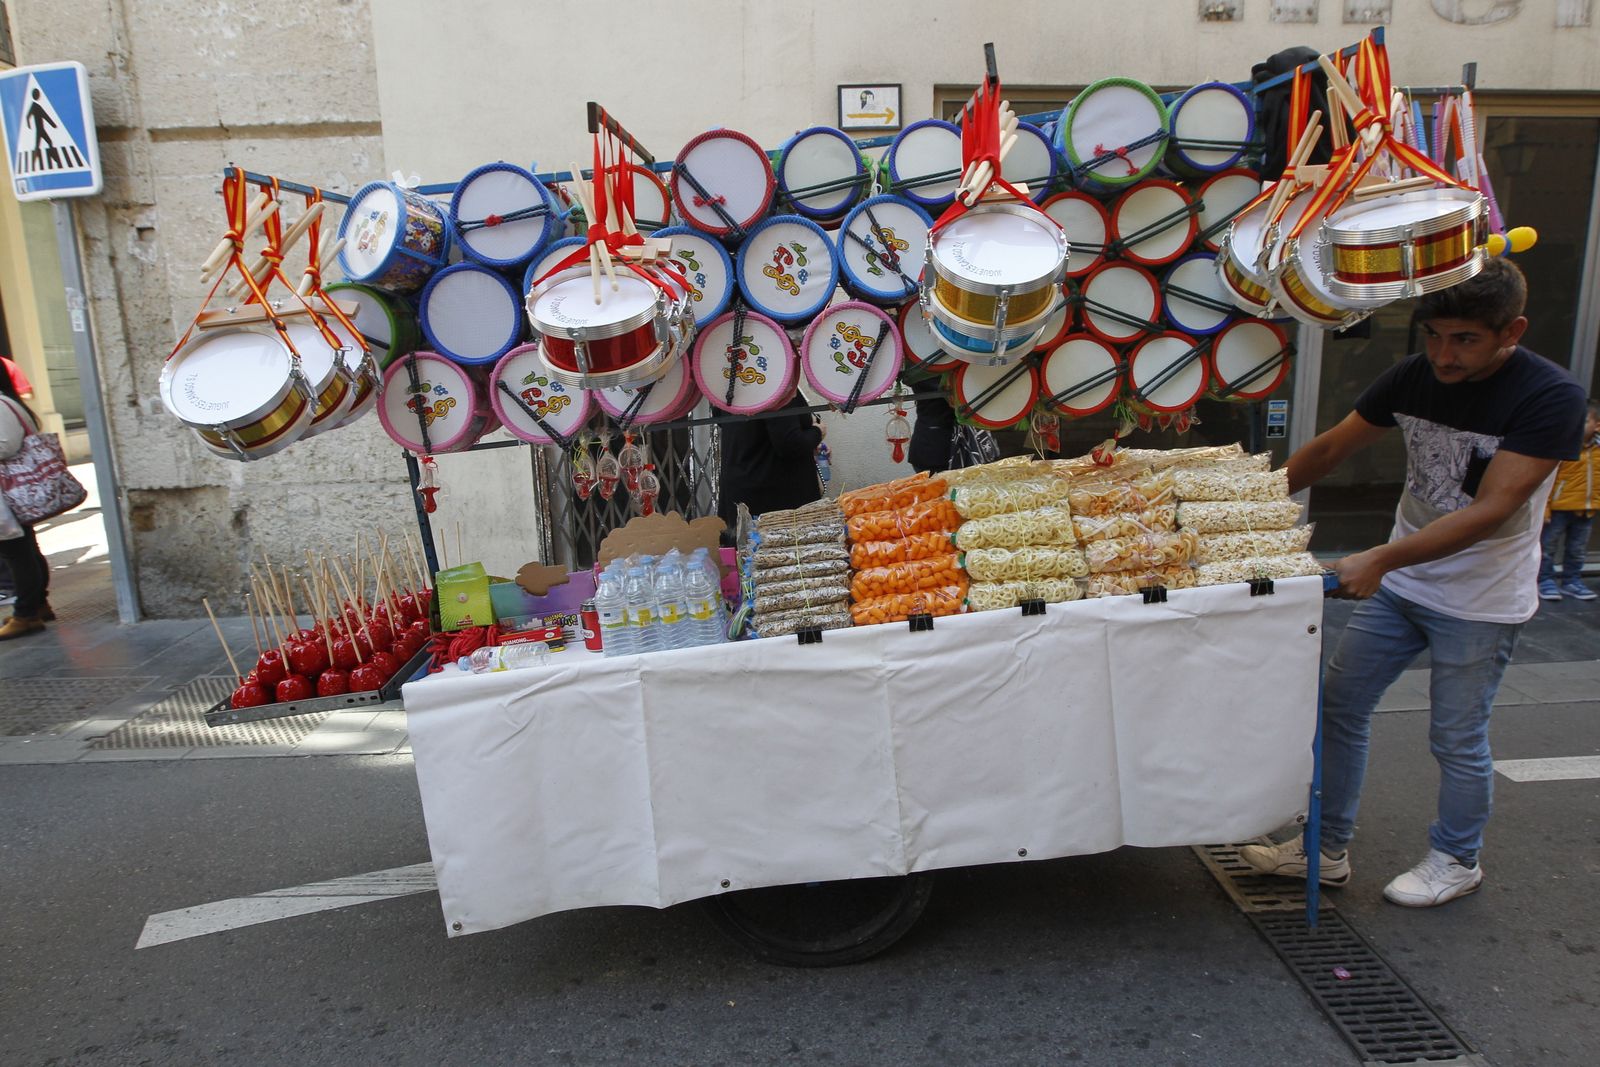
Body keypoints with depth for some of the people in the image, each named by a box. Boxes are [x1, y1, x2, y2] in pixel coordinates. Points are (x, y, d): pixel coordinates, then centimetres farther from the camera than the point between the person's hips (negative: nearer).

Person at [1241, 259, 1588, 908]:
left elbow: (1491, 511, -26)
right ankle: (1327, 850, 22)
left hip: (1481, 603, -5)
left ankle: (1456, 861, 32)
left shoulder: (1551, 397, -19)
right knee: (1339, 706, 7)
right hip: (1397, 583, 5)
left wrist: (1380, 559, -32)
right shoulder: (1414, 377, -4)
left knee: (1457, 737, 6)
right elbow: (1330, 449, 7)